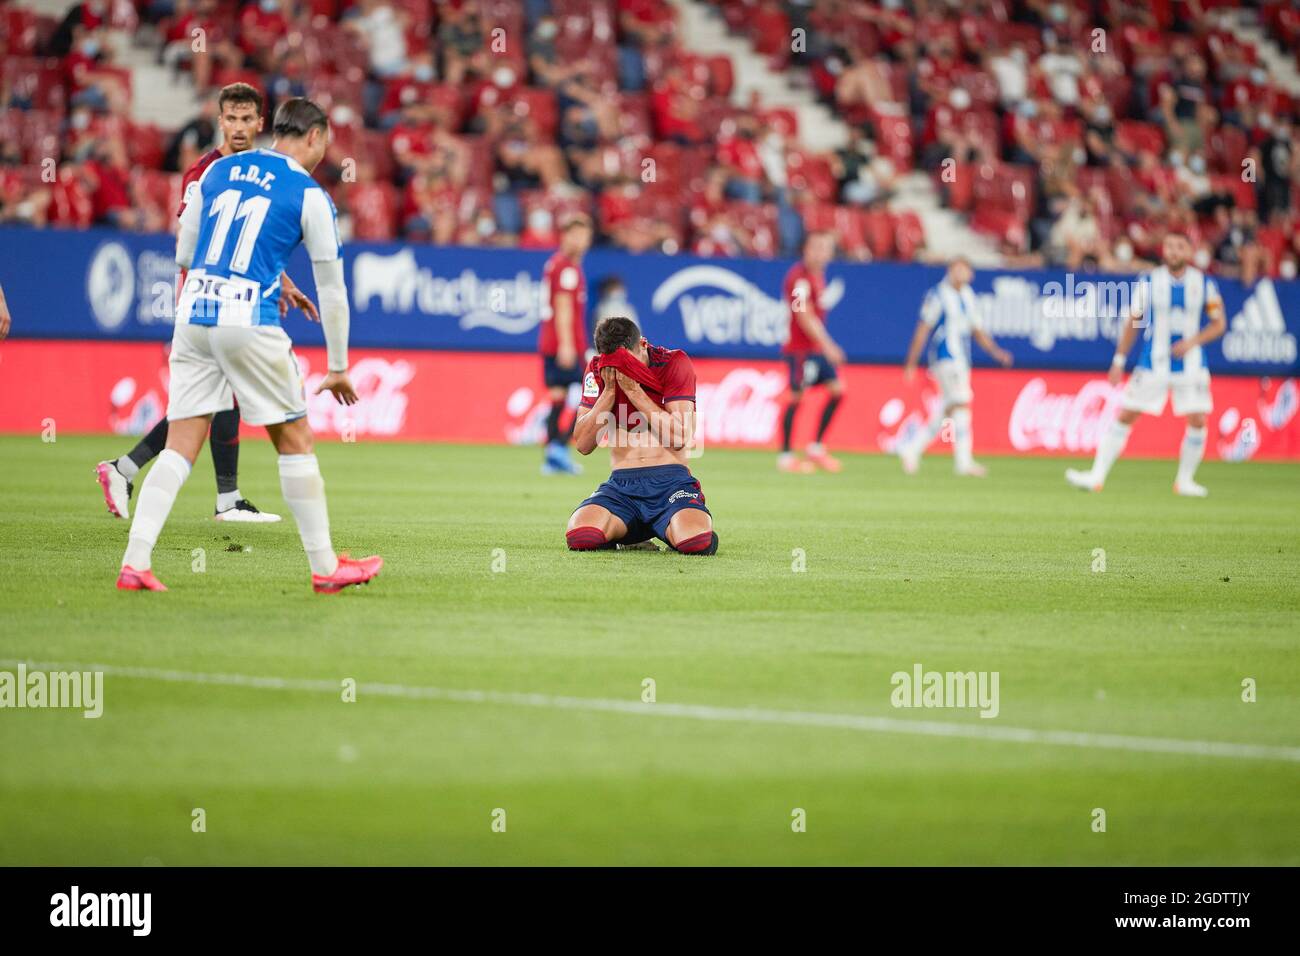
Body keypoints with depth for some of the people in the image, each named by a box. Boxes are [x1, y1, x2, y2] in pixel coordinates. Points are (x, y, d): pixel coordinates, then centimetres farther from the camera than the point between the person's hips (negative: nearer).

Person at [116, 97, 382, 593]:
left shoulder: (217, 171, 12)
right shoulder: (310, 195, -1)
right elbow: (331, 290, 3)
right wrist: (338, 368, 12)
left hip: (193, 315, 4)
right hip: (249, 321, -4)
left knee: (180, 446, 5)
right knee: (294, 441, 8)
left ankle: (135, 562, -6)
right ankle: (325, 567, 14)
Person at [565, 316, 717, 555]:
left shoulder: (674, 363, -2)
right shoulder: (597, 370, 6)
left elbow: (679, 438, -12)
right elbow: (583, 444, 0)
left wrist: (634, 391, -14)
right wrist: (609, 391, -9)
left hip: (670, 480, -2)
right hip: (621, 484, 2)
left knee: (697, 541, -34)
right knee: (579, 536, -30)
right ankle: (628, 538, 7)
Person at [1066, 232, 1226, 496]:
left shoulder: (1204, 284, -1)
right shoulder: (1148, 282, -2)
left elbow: (1219, 323, 5)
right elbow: (1133, 322, 6)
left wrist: (1192, 341, -12)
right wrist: (1119, 361, 4)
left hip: (1190, 363, 0)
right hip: (1152, 364, 0)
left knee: (1197, 421, -6)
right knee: (1124, 416, -4)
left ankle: (1185, 480, 12)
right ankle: (1097, 476, -1)